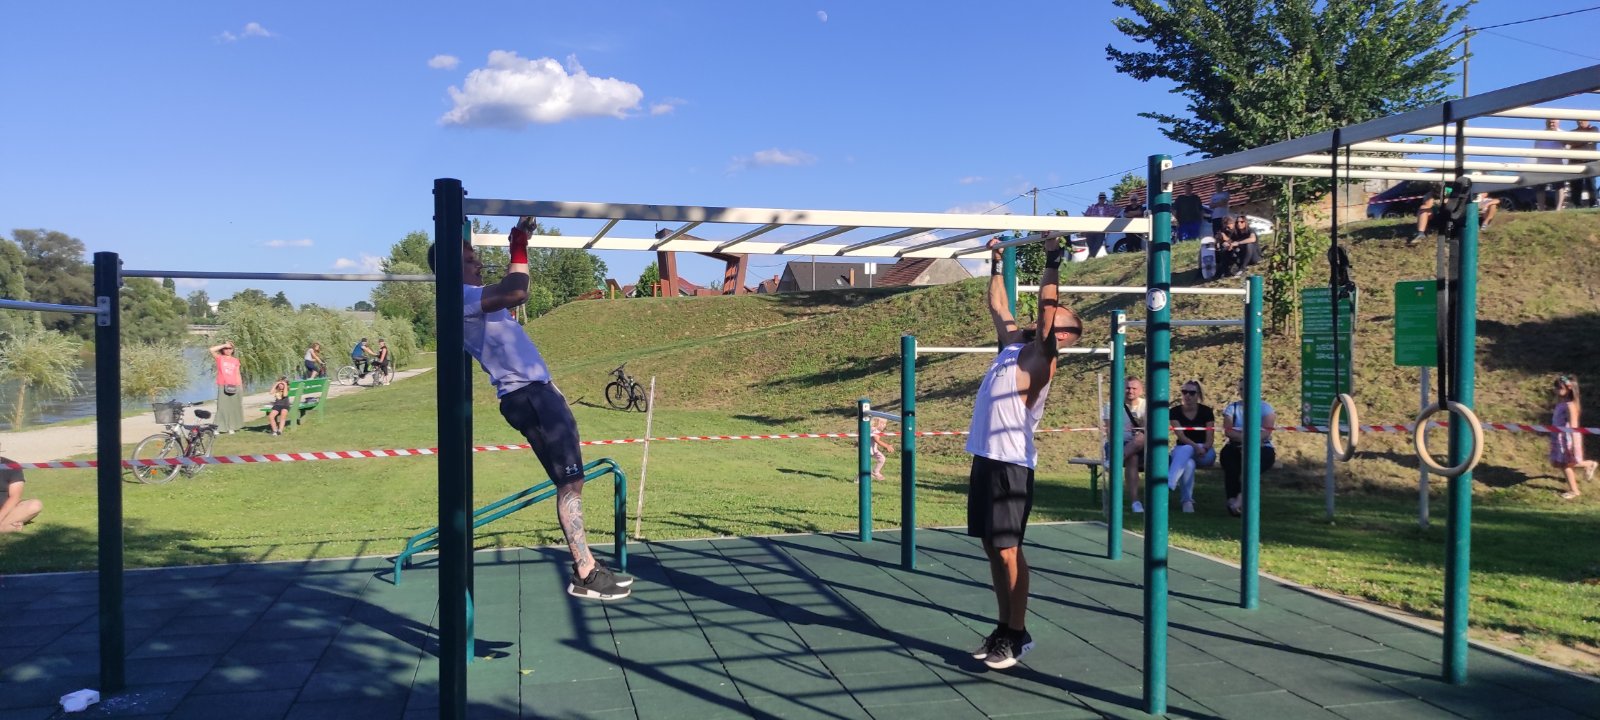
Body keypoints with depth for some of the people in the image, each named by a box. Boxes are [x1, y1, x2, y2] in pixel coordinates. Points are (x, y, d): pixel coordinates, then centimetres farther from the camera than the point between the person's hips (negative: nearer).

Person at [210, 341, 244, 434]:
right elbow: (212, 349, -11)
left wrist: (241, 388, 8)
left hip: (234, 387, 3)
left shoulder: (235, 360, 12)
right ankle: (220, 427, -6)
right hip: (223, 387, -3)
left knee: (234, 407, 5)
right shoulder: (220, 358, 6)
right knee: (222, 406, -6)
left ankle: (231, 427, 13)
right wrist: (224, 345, -5)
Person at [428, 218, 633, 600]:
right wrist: (519, 246, -16)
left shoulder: (474, 298, 19)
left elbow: (509, 287, 38)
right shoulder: (460, 298, -13)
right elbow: (517, 292, -28)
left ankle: (585, 564, 14)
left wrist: (520, 244, 29)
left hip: (537, 390, 11)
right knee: (570, 481, -11)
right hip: (527, 394, -11)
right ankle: (584, 576, -9)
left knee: (571, 479, 11)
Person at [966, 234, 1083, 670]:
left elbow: (1046, 310, -20)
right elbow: (998, 306, 25)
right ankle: (1005, 627, 21)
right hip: (985, 459, 8)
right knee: (993, 548, 12)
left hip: (1011, 465, -8)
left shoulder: (1040, 358, -8)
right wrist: (996, 266, 28)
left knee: (1008, 550, -5)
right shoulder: (1014, 344, 14)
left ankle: (1018, 635, 6)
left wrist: (1052, 263, -18)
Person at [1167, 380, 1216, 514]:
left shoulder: (1206, 411, -5)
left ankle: (1168, 484, -53)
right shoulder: (1175, 411, -4)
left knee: (1186, 449, -37)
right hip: (1182, 450, 1)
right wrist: (1196, 447, -33)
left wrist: (1203, 448, -30)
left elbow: (1210, 438, -8)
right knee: (1189, 464, -37)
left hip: (1205, 454, -1)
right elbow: (1181, 435, -16)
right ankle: (1187, 501, -33)